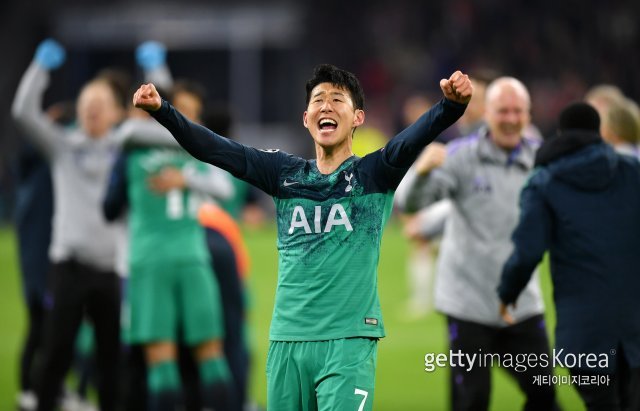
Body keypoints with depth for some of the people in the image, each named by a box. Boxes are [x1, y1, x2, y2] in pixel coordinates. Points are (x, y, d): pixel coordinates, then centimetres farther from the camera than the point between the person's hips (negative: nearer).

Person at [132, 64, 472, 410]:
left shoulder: (372, 173, 2)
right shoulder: (285, 173, 11)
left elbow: (411, 140, -17)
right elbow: (216, 149, 3)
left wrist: (451, 106, -37)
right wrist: (161, 111, -11)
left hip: (349, 341, -4)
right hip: (287, 341, 4)